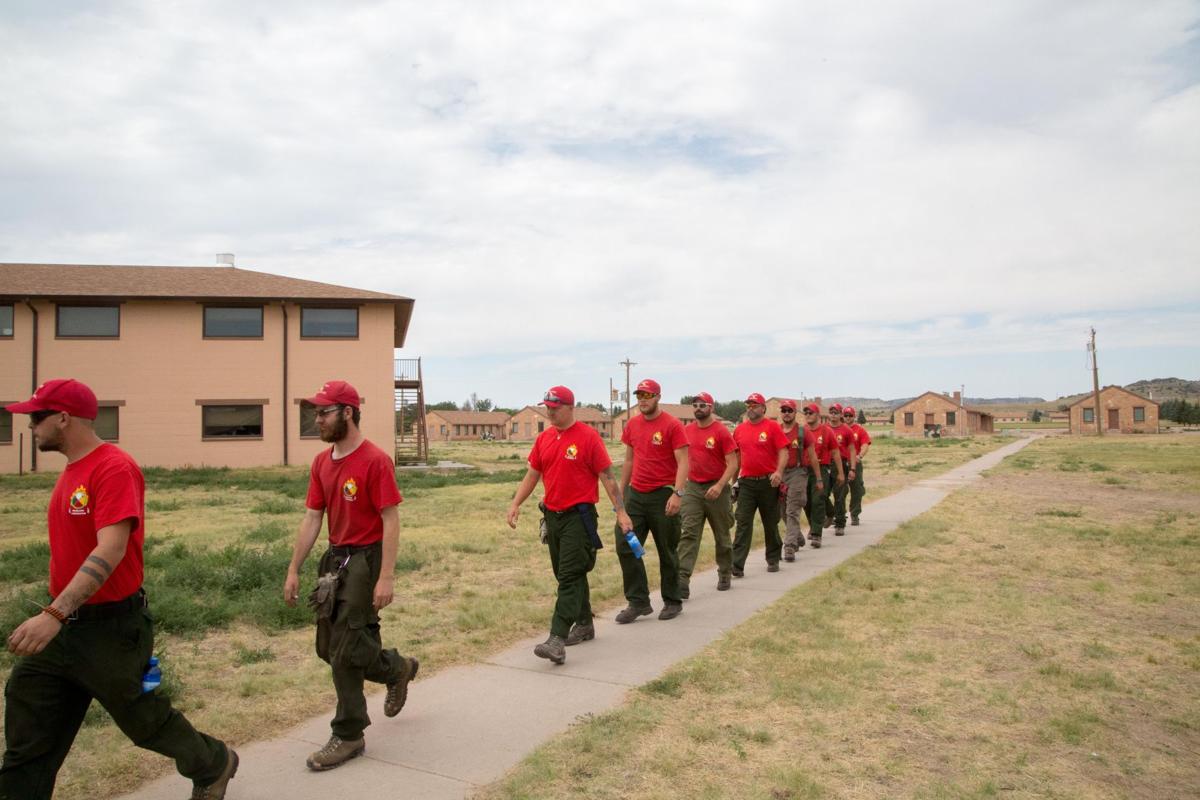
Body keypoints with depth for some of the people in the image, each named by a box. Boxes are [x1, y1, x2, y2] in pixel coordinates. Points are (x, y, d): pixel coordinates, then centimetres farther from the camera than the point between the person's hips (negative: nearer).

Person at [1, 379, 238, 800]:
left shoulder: (114, 468, -19)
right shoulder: (71, 470, 9)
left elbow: (110, 550, -28)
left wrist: (54, 613, -35)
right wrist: (55, 612, 18)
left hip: (111, 628, -8)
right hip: (62, 624, 8)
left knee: (144, 719, 11)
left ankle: (214, 765, 35)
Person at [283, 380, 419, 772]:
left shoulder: (375, 461, -16)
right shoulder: (321, 462, 7)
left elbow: (391, 520, -17)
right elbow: (311, 519, 10)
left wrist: (386, 578, -21)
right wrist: (293, 570, 8)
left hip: (365, 559, -8)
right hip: (335, 559, 8)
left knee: (344, 651, -3)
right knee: (328, 648, 13)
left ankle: (348, 736, 15)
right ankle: (398, 669, 36)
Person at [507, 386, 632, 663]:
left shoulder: (588, 436, -8)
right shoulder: (543, 438, 10)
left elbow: (607, 476, -7)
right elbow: (532, 475, 15)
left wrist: (621, 511, -9)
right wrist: (516, 503, 3)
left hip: (579, 516, -7)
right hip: (552, 515, 7)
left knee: (570, 577, -10)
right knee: (567, 574, 16)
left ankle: (557, 640, -13)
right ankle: (584, 625, 31)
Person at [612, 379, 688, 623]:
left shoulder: (672, 425, -9)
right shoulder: (632, 425, 8)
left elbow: (682, 462, -13)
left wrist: (677, 493, -23)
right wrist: (621, 490, 16)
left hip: (662, 495, -5)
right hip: (635, 494, 5)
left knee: (667, 552, 7)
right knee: (625, 546, 0)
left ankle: (672, 602, 23)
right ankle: (638, 602, 10)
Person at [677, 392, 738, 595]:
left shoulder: (721, 432, -9)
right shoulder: (687, 431, 5)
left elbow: (733, 463, -12)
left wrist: (719, 486, -23)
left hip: (716, 488, -3)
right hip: (692, 488, 3)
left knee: (722, 536, 12)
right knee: (688, 534, -9)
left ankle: (725, 575, 31)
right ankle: (683, 580, -14)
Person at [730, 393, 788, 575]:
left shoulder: (772, 426, -3)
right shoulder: (739, 429, 8)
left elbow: (783, 451, -8)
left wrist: (779, 472, -23)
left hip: (768, 482, -2)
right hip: (746, 483, 2)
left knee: (771, 523, 11)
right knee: (743, 524, -3)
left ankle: (773, 560, 27)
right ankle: (737, 565, -6)